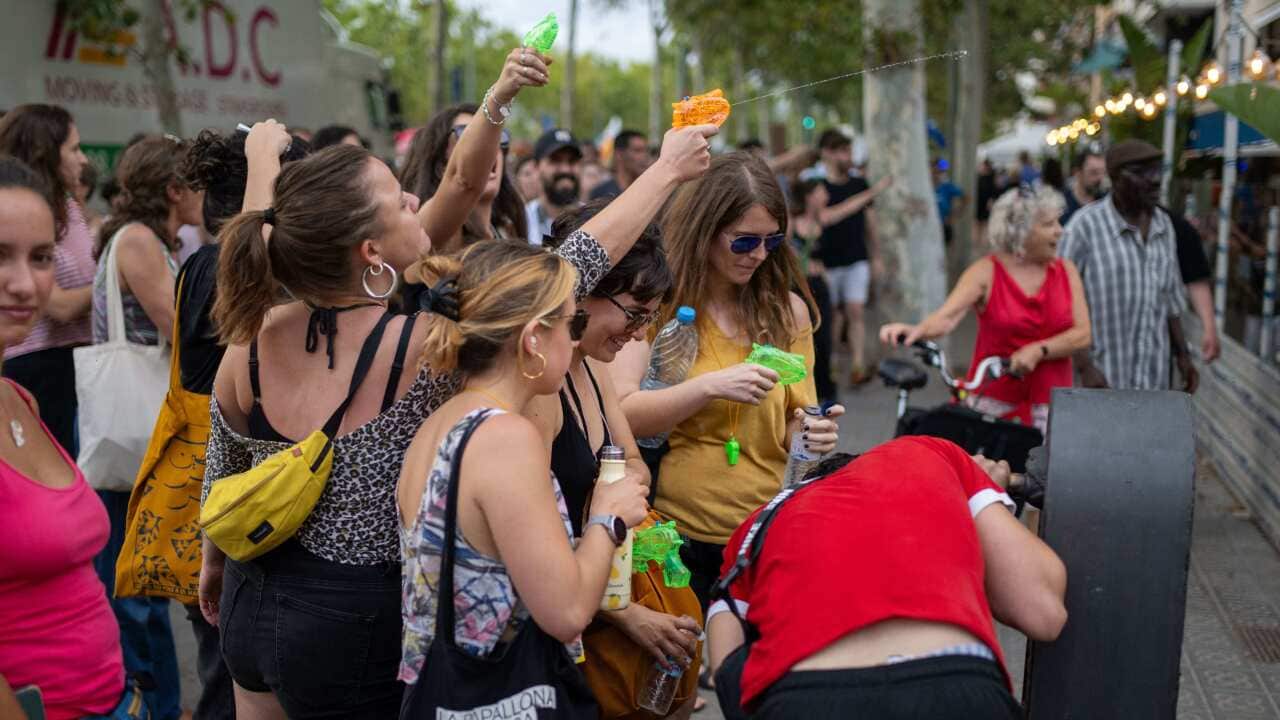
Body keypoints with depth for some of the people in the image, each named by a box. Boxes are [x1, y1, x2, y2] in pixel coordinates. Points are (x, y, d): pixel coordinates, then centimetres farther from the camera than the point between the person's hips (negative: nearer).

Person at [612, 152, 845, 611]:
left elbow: (793, 421, 9)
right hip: (677, 534, -3)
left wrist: (809, 432, -13)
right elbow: (616, 416, -16)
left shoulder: (788, 310, 4)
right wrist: (709, 386, -25)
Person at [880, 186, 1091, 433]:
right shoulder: (986, 272, -3)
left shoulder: (1067, 271, 8)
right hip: (993, 401, -2)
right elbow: (946, 317, -18)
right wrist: (918, 330, -40)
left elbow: (1083, 334, 0)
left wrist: (1039, 350, -17)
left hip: (1050, 404, 2)